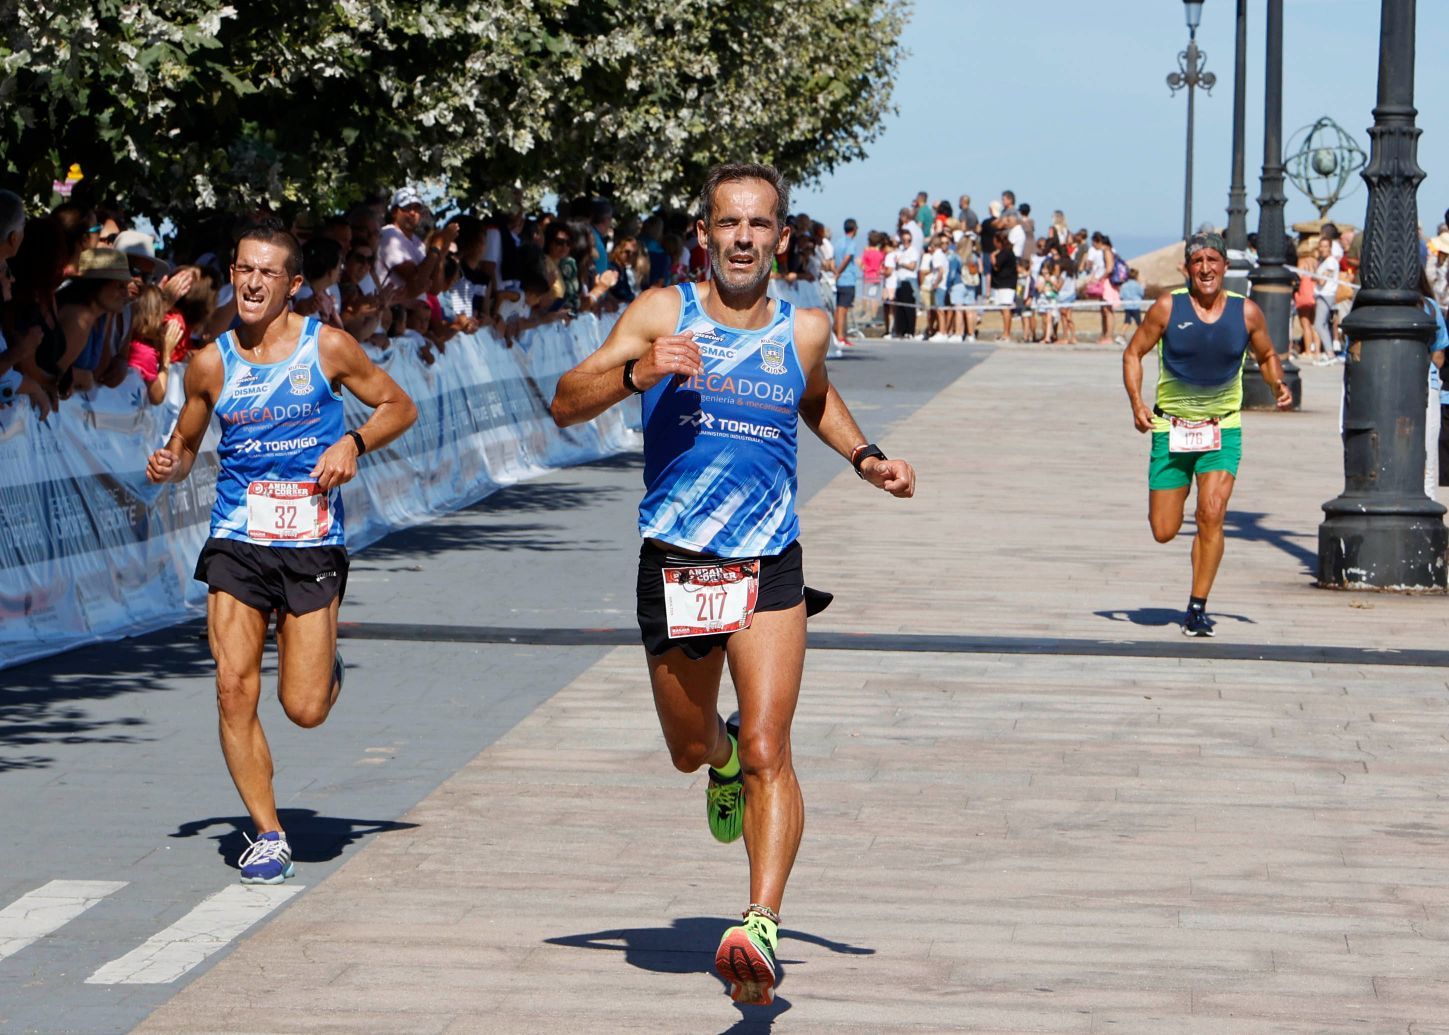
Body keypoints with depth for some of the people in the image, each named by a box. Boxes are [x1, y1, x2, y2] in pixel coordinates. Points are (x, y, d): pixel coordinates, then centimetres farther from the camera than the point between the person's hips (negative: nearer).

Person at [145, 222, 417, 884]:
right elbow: (184, 445, 16)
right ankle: (268, 835, 4)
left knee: (305, 709, -4)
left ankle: (327, 668, 33)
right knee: (234, 690, -10)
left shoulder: (328, 348, -2)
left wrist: (354, 442, -10)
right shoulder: (210, 364, 4)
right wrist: (168, 465, -7)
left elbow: (400, 407, 8)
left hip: (311, 546, -2)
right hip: (237, 543, 2)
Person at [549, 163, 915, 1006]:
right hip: (674, 564, 1)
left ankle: (762, 927, -24)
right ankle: (724, 758, 55)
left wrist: (864, 456, 14)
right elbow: (566, 405, -10)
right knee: (689, 750, 18)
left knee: (767, 750, -16)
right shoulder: (663, 314, -3)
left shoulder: (804, 330, 4)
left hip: (768, 565, 0)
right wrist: (635, 373, -27)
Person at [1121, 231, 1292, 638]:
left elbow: (1266, 356, 14)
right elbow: (1133, 353, 1)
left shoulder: (1246, 312, -2)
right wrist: (1136, 402, -14)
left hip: (1223, 428, 0)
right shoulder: (1168, 307, -7)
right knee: (1163, 532, 1)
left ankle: (1197, 608, -5)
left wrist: (1279, 385, -7)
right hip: (1171, 428, 0)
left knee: (1211, 516, -17)